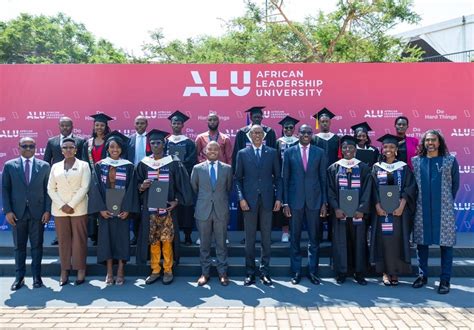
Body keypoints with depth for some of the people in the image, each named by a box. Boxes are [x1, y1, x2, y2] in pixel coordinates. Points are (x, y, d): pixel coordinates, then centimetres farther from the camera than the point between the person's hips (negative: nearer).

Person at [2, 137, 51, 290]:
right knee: (19, 246, 8)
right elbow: (5, 189, 3)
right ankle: (19, 277, 18)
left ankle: (37, 276, 16)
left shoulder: (44, 166, 4)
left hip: (37, 212, 0)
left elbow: (48, 189, 3)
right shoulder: (9, 165, 4)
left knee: (37, 245, 6)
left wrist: (47, 210, -4)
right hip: (17, 212, 0)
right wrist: (7, 211, -5)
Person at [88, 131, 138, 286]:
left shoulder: (128, 166, 1)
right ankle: (109, 272, 11)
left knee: (122, 237, 2)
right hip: (105, 209, 1)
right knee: (106, 238, 3)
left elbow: (131, 188, -3)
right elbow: (96, 188, -1)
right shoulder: (99, 166, 4)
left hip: (122, 209, -1)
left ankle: (121, 271, 10)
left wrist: (127, 209, -11)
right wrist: (101, 208, -10)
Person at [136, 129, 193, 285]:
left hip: (167, 207, -2)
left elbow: (182, 184, -1)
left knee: (167, 239, 0)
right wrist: (142, 186, -13)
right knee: (152, 240, 6)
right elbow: (137, 184, 10)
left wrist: (176, 201, -10)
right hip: (150, 208, 2)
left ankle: (168, 270, 14)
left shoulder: (173, 163, -2)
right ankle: (155, 270, 19)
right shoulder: (143, 163, 6)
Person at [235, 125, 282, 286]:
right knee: (250, 238, 4)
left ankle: (265, 271, 16)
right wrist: (241, 198, -7)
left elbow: (278, 177, 7)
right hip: (249, 200, -1)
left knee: (266, 238, 6)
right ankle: (250, 273, 14)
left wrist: (278, 198, -1)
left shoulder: (272, 153, 7)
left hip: (267, 200, 1)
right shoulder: (242, 153, 5)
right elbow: (238, 178, 4)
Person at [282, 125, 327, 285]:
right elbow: (285, 178, 2)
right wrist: (285, 202, -3)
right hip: (295, 200, 0)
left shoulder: (319, 152, 6)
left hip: (314, 200, 1)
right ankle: (296, 271, 17)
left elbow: (323, 178, 6)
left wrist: (324, 202, 2)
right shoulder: (289, 152, 3)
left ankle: (312, 271, 19)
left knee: (314, 238, 7)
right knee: (295, 238, 7)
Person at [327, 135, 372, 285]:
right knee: (340, 242, 4)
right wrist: (336, 208, -11)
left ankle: (359, 273, 15)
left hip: (358, 212, 0)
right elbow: (330, 190, 1)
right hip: (339, 212, 0)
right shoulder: (333, 168, 6)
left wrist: (362, 210, -11)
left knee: (359, 241, 4)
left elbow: (367, 191, 0)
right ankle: (341, 272, 13)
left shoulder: (363, 168, 5)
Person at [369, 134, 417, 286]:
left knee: (397, 239, 0)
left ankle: (395, 272, 10)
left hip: (399, 210, 0)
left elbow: (409, 188, -2)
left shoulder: (404, 167, 6)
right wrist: (378, 206, -13)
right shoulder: (376, 168, 8)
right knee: (383, 239, 0)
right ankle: (385, 272, 8)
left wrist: (401, 206, -15)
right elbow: (373, 190, 1)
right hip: (381, 209, 1)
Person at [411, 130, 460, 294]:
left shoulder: (450, 161, 2)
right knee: (421, 243, 7)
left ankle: (445, 280, 10)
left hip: (444, 209, -2)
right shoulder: (415, 161, 5)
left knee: (445, 243, 1)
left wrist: (448, 201, 11)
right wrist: (416, 200, 6)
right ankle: (422, 275, 20)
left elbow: (455, 184, 9)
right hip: (422, 209, 2)